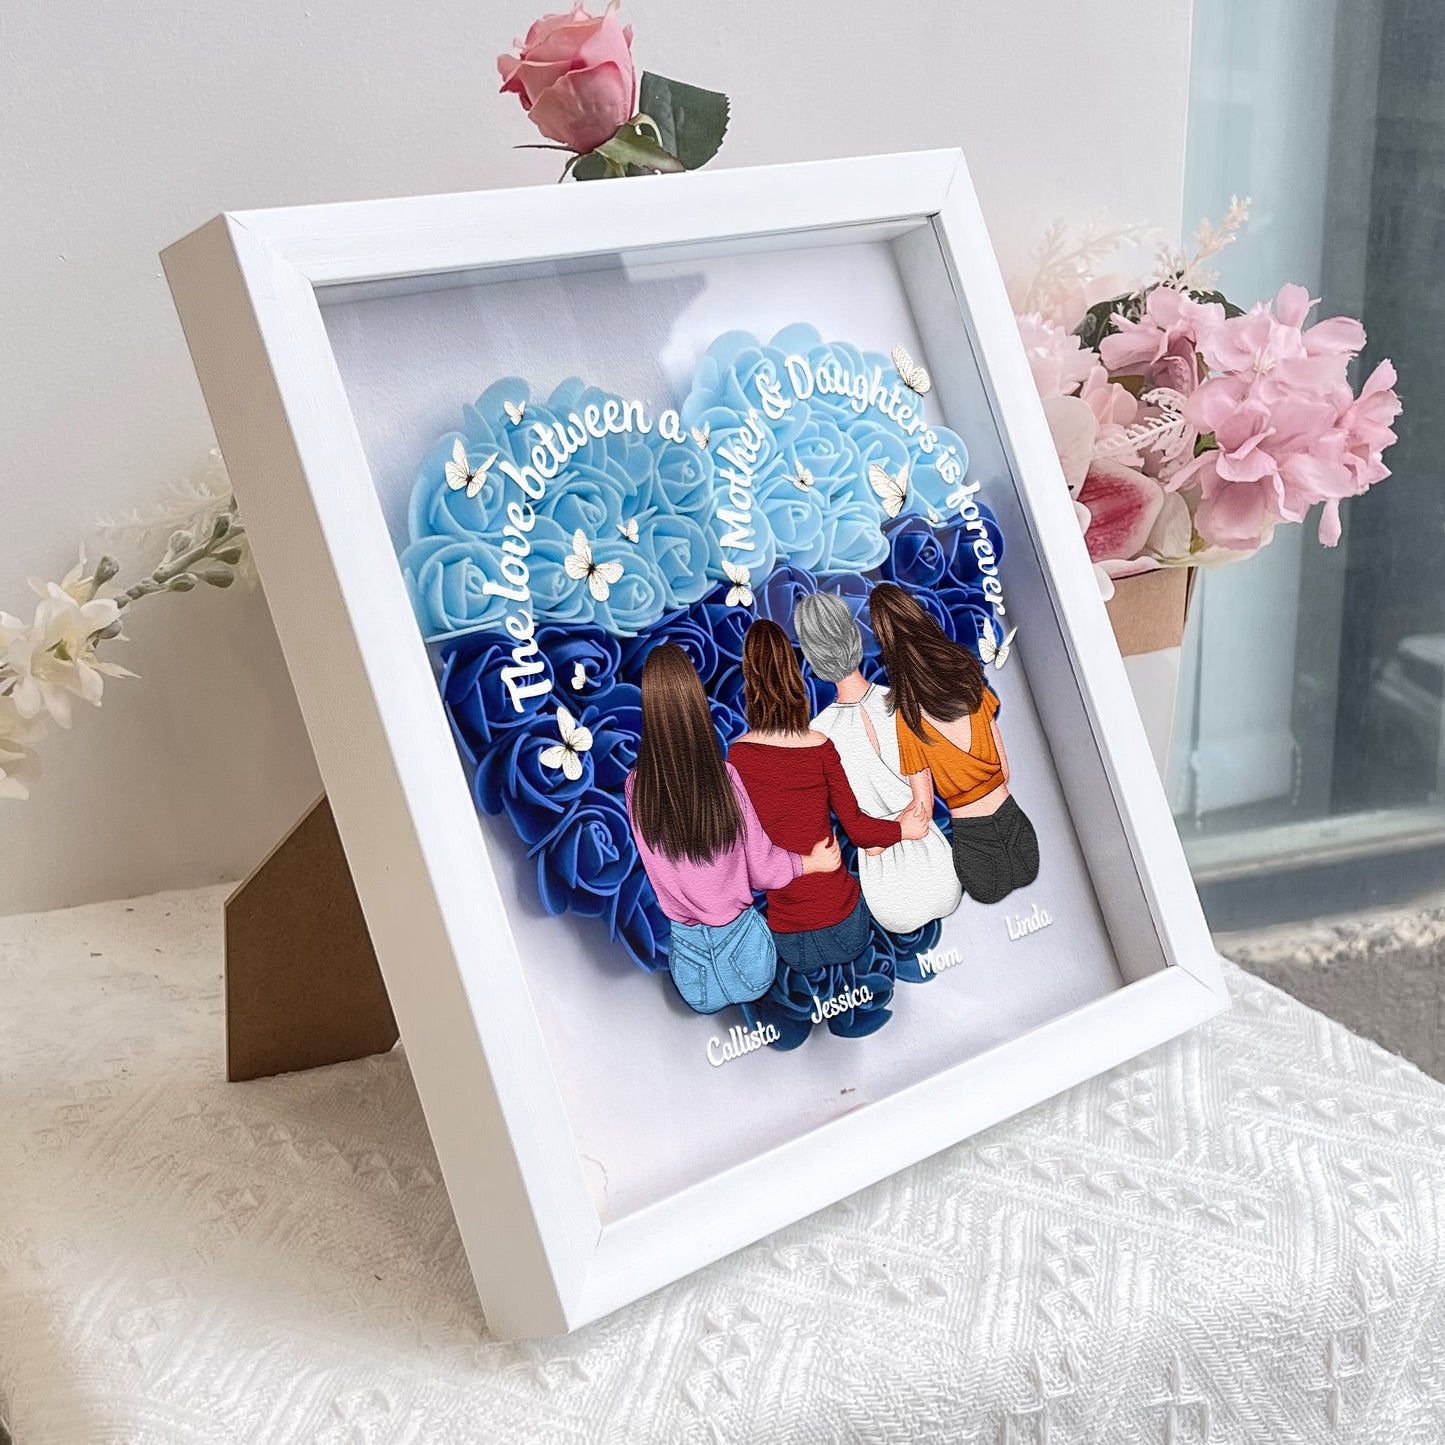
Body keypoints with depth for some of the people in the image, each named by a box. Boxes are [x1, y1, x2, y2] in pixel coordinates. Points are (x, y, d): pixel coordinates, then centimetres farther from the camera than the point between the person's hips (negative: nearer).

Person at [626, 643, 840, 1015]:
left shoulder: (636, 788, -19)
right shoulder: (725, 778, -24)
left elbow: (662, 870, -2)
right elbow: (761, 868, -11)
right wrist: (814, 862, 6)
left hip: (688, 942, 2)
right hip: (739, 938, -2)